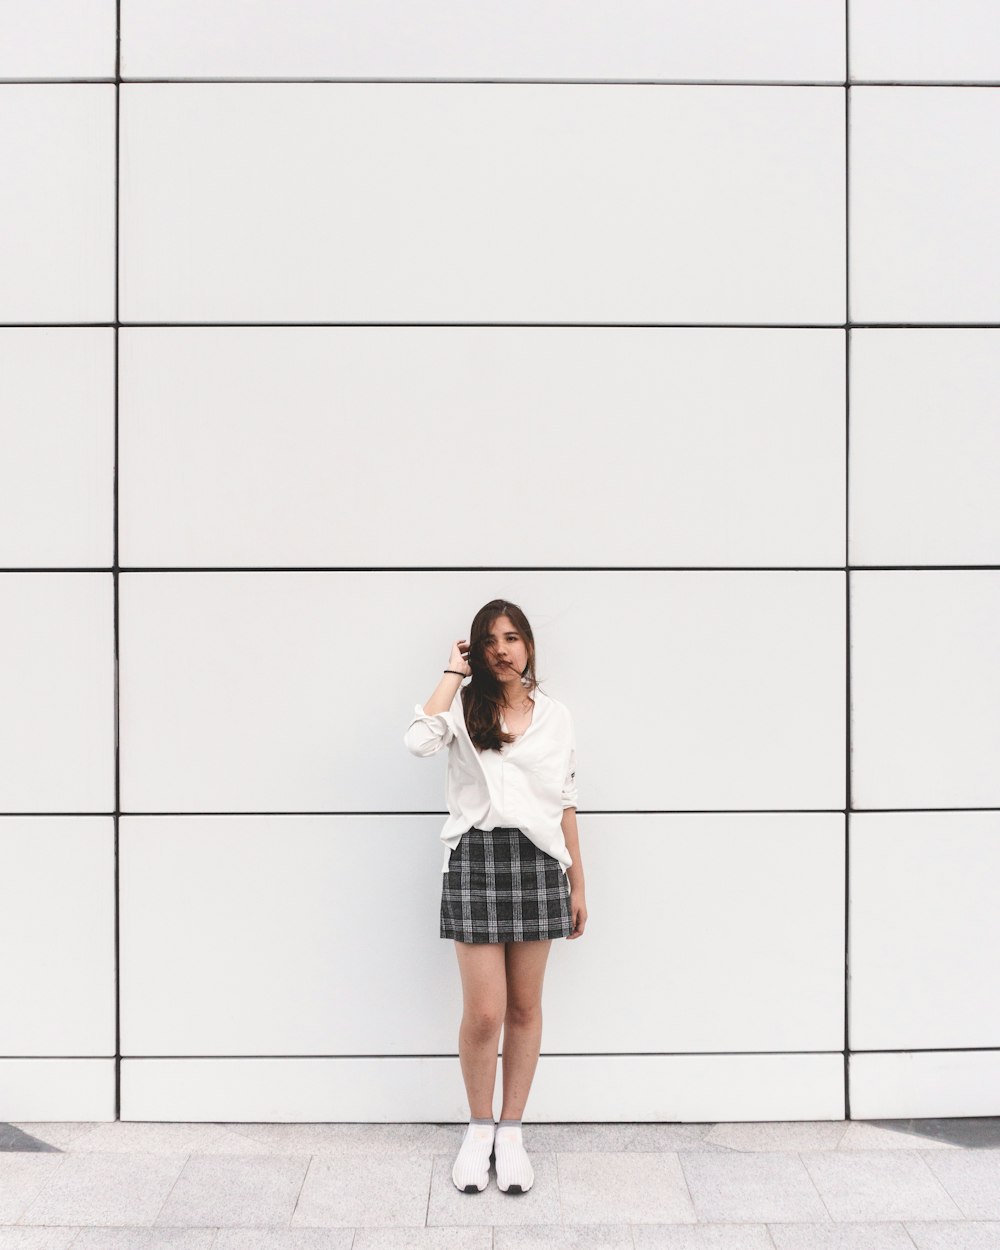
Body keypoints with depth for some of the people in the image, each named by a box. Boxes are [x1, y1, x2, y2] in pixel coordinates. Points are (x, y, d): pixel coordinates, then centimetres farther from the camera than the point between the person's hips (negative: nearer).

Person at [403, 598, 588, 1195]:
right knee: (484, 1012, -3)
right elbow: (419, 739, -19)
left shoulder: (556, 715, 10)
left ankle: (511, 1131, 23)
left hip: (537, 861, 2)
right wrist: (453, 672, -9)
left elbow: (566, 803, 12)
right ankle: (479, 1127, 19)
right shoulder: (464, 705, 3)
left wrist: (578, 883, 10)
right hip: (476, 858, -2)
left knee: (525, 1007, 9)